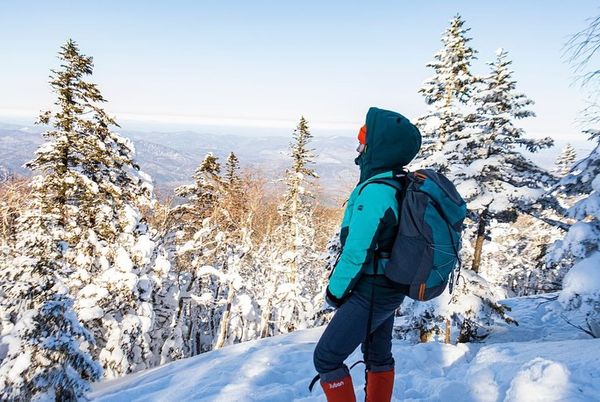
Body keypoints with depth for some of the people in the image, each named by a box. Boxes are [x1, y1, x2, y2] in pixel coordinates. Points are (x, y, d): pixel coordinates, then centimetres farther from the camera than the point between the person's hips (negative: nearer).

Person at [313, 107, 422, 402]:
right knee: (378, 355, 24)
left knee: (326, 358, 3)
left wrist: (335, 289, -9)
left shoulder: (374, 191, -27)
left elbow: (356, 251, -25)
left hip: (370, 293, -9)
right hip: (391, 288, 9)